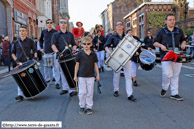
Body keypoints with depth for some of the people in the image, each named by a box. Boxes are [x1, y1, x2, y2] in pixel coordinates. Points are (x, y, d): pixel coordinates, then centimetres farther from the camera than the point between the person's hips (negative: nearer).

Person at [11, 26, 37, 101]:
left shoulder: (30, 41, 5)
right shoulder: (16, 42, 11)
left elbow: (35, 50, 6)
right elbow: (13, 53, 16)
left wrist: (35, 57, -11)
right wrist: (16, 59, -1)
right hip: (20, 63, 2)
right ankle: (20, 95, -7)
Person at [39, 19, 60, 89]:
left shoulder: (55, 32, -2)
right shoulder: (43, 31, 10)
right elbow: (41, 39, 25)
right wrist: (41, 47, 15)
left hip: (54, 52, -4)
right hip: (46, 52, 4)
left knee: (56, 67, -8)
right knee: (46, 67, 12)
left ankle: (57, 82, -5)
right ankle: (47, 79, 31)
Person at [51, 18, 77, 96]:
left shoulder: (70, 34, 14)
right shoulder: (55, 35, 8)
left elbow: (74, 44, 16)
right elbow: (53, 45, -3)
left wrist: (74, 49, -7)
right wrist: (57, 52, -21)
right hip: (60, 57, 0)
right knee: (63, 73, 1)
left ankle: (65, 88, 0)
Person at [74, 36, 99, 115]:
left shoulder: (93, 54, 3)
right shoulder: (80, 54, -2)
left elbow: (95, 65, 9)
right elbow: (77, 65, 2)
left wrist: (97, 75, 7)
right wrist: (75, 75, 0)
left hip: (91, 76, 2)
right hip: (81, 76, -1)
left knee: (90, 92, 5)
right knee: (82, 92, 3)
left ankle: (89, 107, 16)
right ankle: (82, 106, 19)